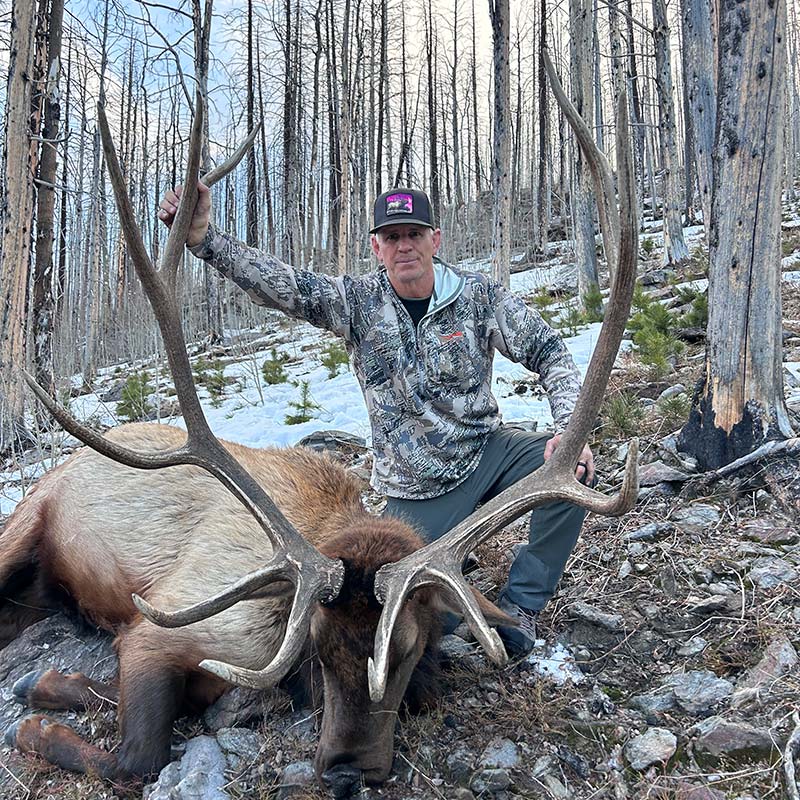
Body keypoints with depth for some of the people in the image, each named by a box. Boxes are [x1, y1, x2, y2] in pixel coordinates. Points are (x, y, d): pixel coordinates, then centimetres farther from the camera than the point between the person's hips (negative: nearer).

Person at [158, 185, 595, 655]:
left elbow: (549, 352, -6)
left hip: (486, 451, 1)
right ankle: (450, 538, 30)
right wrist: (205, 238, -37)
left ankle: (520, 603, -5)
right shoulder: (356, 301, -8)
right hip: (416, 486, -1)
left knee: (572, 466, -24)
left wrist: (570, 430, -21)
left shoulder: (479, 295, -8)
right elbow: (278, 282, -22)